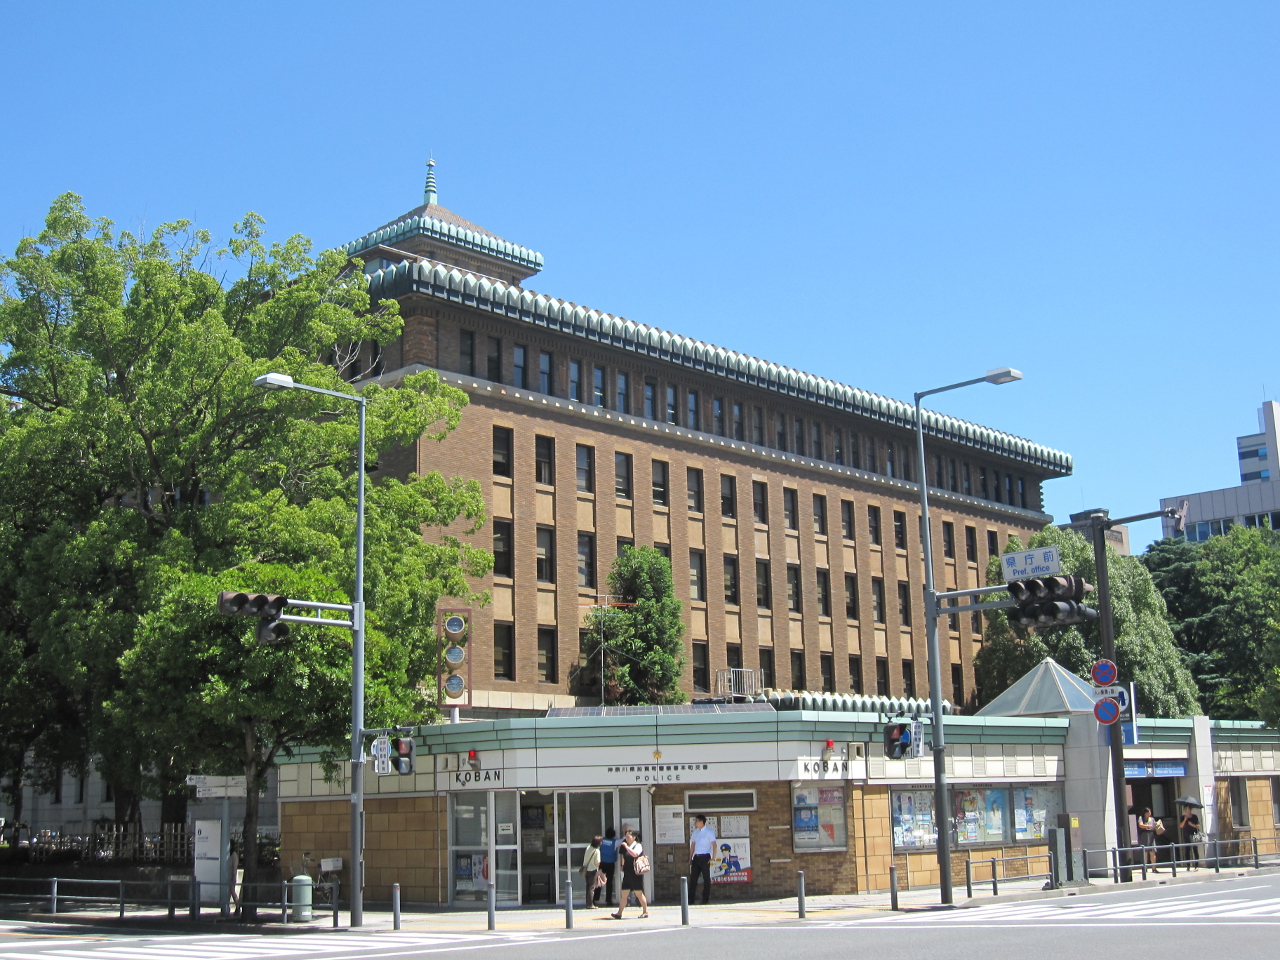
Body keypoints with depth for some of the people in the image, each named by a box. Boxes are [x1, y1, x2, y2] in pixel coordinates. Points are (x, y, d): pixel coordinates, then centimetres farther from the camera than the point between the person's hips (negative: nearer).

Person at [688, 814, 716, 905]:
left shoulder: (709, 832, -5)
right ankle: (691, 899, 6)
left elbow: (714, 845, -9)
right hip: (696, 857, 6)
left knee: (706, 878, 0)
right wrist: (690, 858, 11)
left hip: (705, 857, -6)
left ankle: (705, 899, 6)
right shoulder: (695, 832, 12)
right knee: (693, 878, 3)